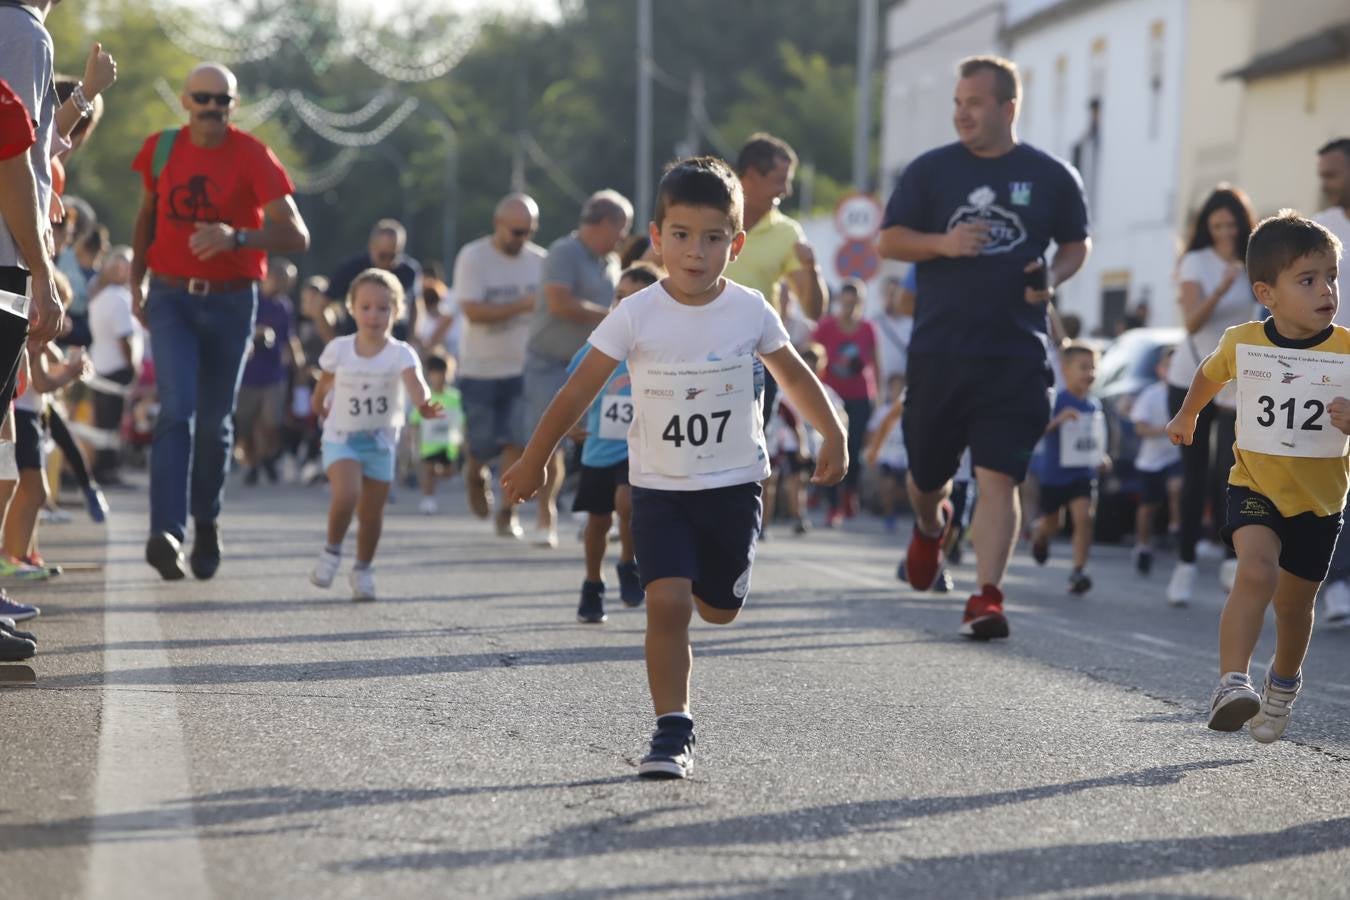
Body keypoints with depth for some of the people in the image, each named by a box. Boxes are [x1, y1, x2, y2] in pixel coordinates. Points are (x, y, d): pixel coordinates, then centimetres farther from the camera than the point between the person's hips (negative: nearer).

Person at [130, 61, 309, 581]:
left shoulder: (252, 157, -10)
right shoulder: (161, 149, 0)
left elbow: (296, 236, -18)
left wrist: (236, 237, -34)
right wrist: (137, 281, 12)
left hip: (230, 303, -1)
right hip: (170, 298, 1)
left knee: (214, 422, 7)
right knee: (177, 410, -16)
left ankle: (206, 522, 29)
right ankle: (166, 532, -26)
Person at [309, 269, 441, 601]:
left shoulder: (401, 354, -14)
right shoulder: (338, 350, -6)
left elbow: (414, 383, -34)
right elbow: (323, 386, 10)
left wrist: (424, 403, -51)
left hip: (381, 441, 1)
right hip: (341, 439, -1)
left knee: (372, 513, 5)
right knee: (347, 495, -24)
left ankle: (363, 570, 28)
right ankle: (332, 551, 0)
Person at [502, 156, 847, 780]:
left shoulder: (751, 312, -6)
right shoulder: (637, 316, -11)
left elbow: (794, 376, 12)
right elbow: (578, 392, -5)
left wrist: (833, 436, 10)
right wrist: (533, 462, -1)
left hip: (734, 485, 2)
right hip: (659, 487, -2)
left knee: (718, 609, 9)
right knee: (666, 602, -16)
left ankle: (700, 574, 45)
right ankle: (672, 730, -8)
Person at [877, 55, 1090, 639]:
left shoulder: (1051, 176, 4)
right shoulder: (931, 170, 4)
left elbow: (1076, 242, 16)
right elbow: (887, 241, 3)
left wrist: (1053, 279, -5)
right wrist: (942, 244, -15)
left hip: (1014, 354, -1)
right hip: (937, 348, 2)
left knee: (998, 477, -11)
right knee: (926, 473, 13)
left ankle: (987, 598, -11)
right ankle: (930, 527, 48)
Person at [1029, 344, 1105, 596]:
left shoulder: (1095, 405, 3)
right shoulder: (1056, 400, -14)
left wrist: (1101, 456, 6)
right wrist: (1058, 419, -38)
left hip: (1084, 474, 3)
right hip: (1054, 473, -3)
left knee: (1084, 517, -19)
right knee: (1051, 525, 15)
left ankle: (1078, 571, -16)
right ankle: (1040, 536, 52)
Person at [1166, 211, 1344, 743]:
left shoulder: (1345, 350, -13)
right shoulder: (1242, 343, -7)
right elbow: (1210, 374, 16)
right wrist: (1187, 415, 32)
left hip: (1320, 498, 1)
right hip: (1255, 485, -1)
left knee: (1295, 602, 15)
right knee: (1256, 570, -26)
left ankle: (1283, 684, 42)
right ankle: (1232, 684, -28)